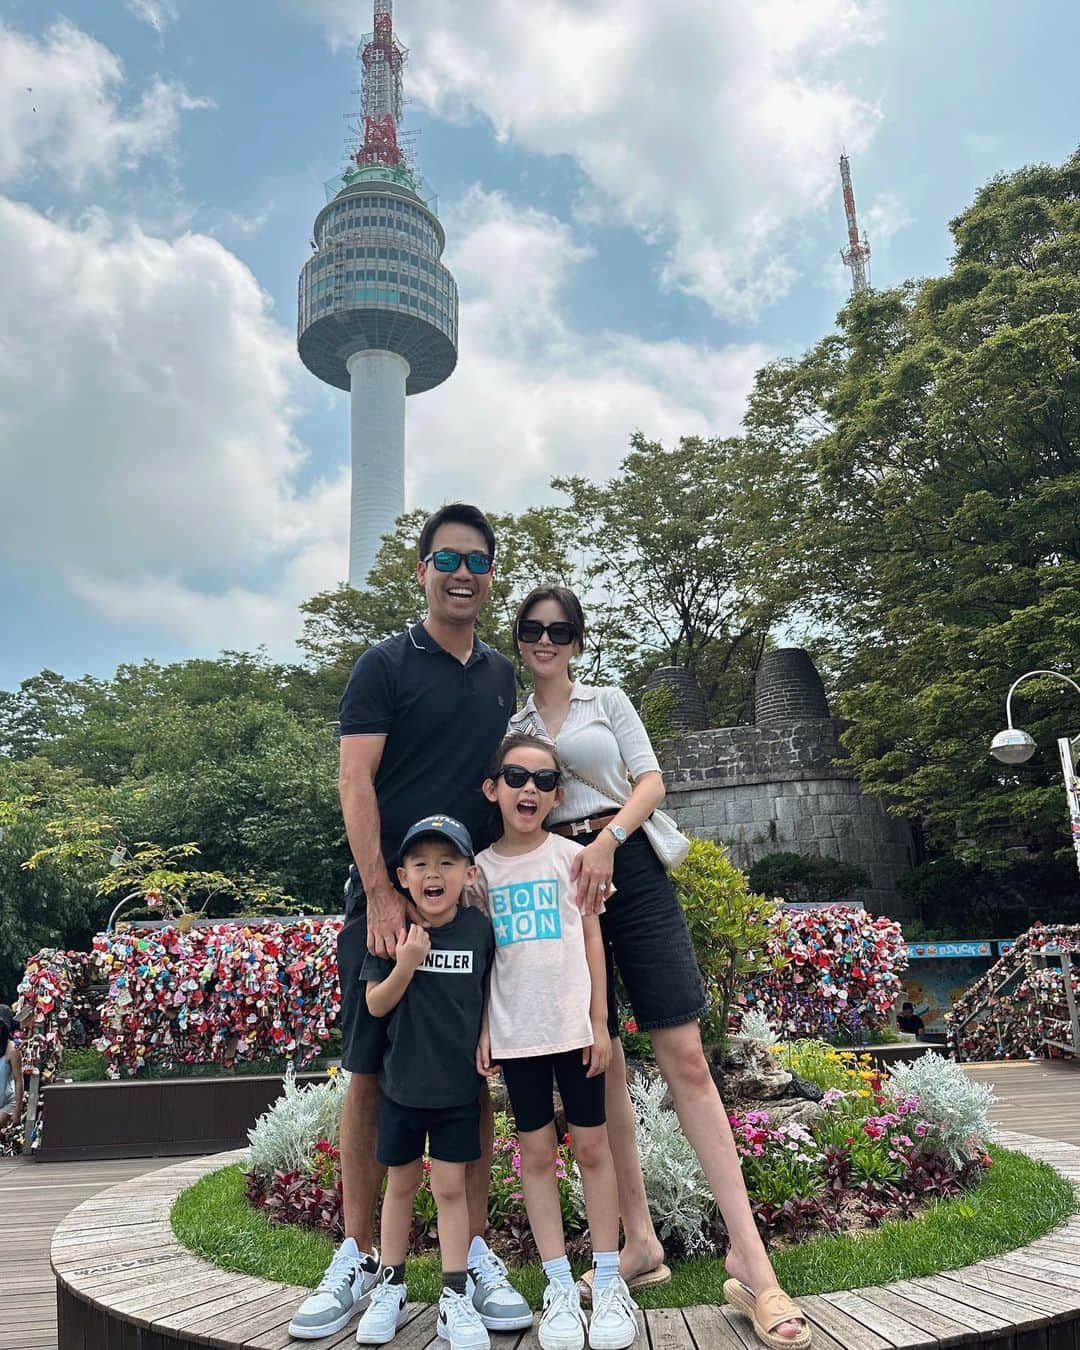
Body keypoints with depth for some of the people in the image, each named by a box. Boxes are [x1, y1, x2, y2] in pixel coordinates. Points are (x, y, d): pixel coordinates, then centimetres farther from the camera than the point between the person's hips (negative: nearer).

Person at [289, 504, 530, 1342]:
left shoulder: (501, 675, 13)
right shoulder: (386, 665, -1)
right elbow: (356, 783, -8)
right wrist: (381, 892, -16)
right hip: (389, 899, -4)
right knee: (371, 1073, 3)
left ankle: (476, 1253, 20)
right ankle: (359, 1258, 18)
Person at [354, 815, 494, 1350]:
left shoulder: (478, 928, -9)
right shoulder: (394, 931, -11)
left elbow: (489, 994, 5)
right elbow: (376, 1005, -10)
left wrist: (485, 1041, -6)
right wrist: (406, 964, -25)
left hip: (458, 1084, 0)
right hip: (402, 1081, 1)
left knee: (451, 1188, 7)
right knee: (400, 1183, 16)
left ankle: (454, 1299, 19)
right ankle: (390, 1287, 33)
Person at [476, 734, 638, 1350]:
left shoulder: (570, 855, 0)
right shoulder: (480, 868, 3)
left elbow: (592, 938, 2)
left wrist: (599, 1020, -2)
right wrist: (482, 1028, 1)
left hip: (574, 1023, -1)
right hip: (515, 1031, 1)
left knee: (592, 1144, 6)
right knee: (536, 1150, 8)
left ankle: (608, 1280, 18)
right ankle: (560, 1284, 19)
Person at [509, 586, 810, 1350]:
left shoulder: (610, 703, 11)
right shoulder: (511, 729, 18)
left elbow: (650, 782, 1)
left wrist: (607, 838, -15)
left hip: (628, 870, -2)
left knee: (686, 1059, -9)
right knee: (601, 1067, 5)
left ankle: (750, 1259, -8)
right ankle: (640, 1243, 15)